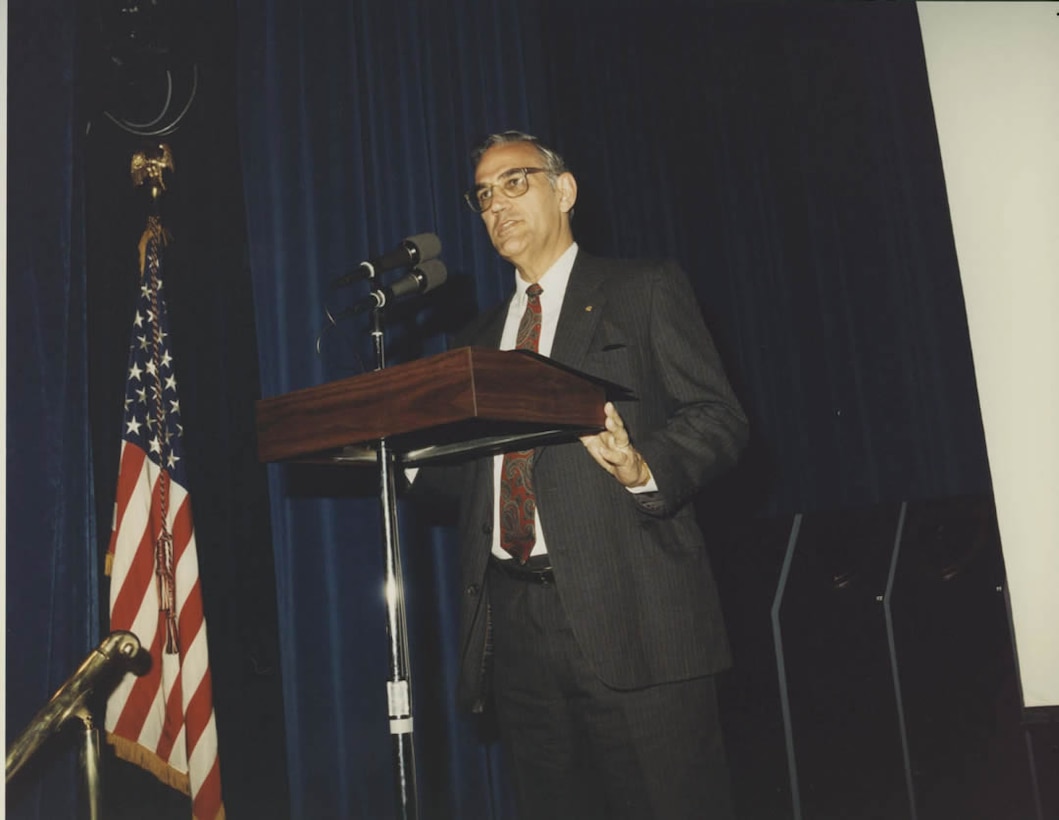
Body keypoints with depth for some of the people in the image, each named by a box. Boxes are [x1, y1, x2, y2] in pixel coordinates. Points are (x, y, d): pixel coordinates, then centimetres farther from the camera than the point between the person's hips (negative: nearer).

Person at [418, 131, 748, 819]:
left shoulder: (647, 290, 6)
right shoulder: (480, 339, 23)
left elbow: (719, 418, -3)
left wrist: (644, 468, -21)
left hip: (627, 614, -5)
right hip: (512, 624, 5)